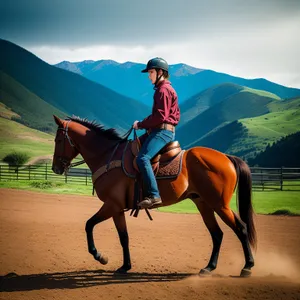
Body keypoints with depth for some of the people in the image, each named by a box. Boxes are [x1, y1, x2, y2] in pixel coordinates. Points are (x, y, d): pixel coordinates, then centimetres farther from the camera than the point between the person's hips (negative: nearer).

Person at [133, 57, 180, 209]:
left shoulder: (163, 90, -10)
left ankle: (153, 196, -35)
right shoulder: (163, 89, 23)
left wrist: (141, 124, -11)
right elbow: (176, 115, 25)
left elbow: (160, 116, -20)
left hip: (162, 131, -12)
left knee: (142, 158, -27)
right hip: (165, 131, 12)